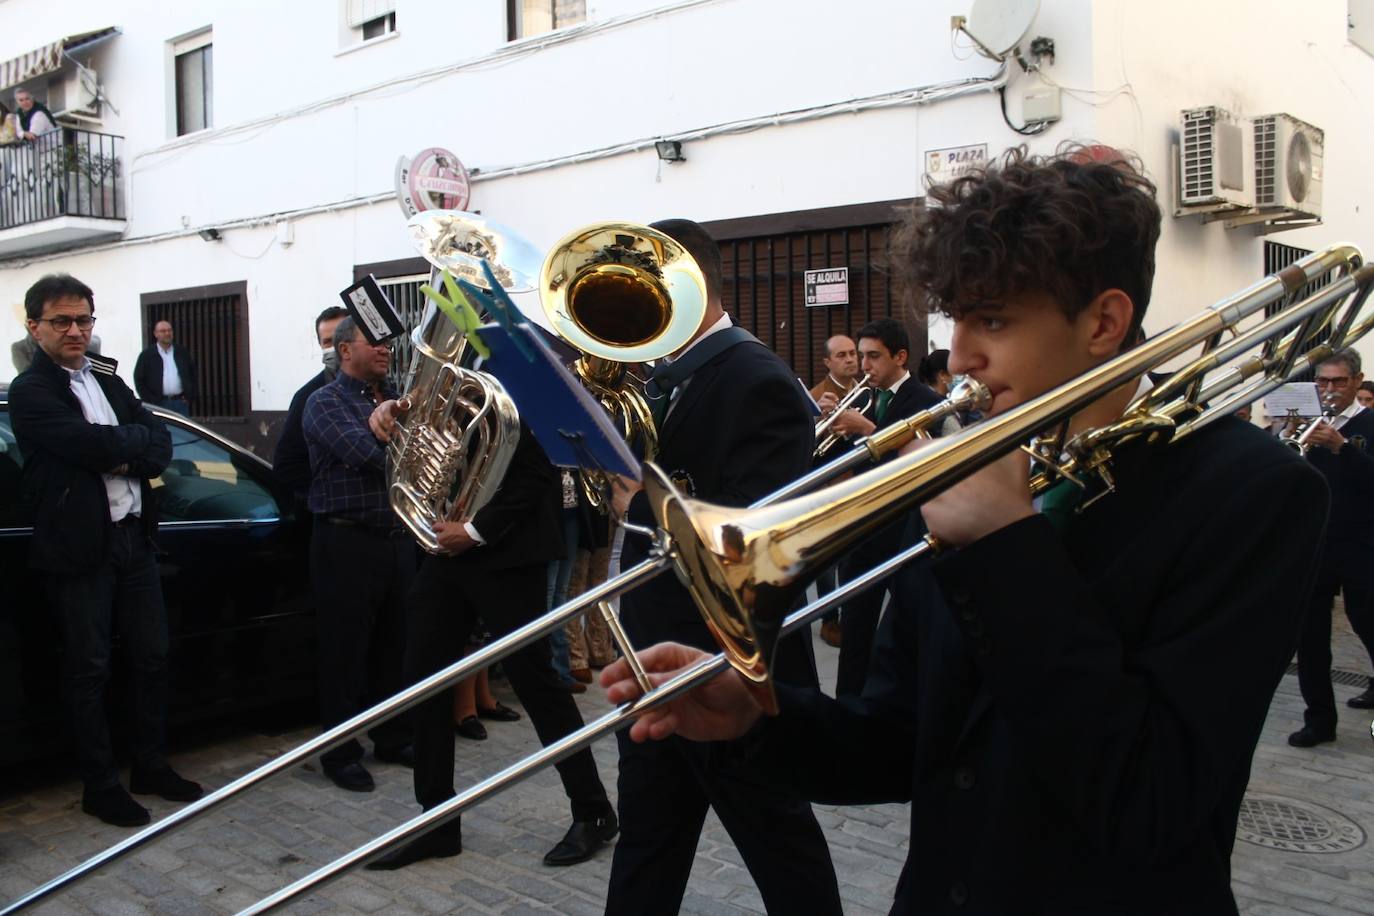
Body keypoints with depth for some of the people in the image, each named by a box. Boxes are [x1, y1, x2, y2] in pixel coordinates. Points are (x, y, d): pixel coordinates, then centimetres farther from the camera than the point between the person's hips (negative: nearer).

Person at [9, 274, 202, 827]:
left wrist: (124, 453, -12)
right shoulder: (30, 391, -9)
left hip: (133, 535, 7)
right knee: (89, 669, 5)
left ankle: (151, 766, 28)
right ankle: (100, 786, 18)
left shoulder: (105, 378, 13)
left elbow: (159, 443, 7)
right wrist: (135, 439, -6)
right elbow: (92, 444, -23)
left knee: (152, 656, 13)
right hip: (79, 547, -7)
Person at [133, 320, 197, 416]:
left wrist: (190, 397, 5)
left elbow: (192, 374, 16)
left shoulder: (182, 352, 12)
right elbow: (138, 380, 1)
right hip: (159, 404, -2)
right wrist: (151, 401, -7)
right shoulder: (147, 355, 3)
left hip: (181, 403, 3)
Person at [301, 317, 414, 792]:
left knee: (395, 646, 13)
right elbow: (366, 453, -20)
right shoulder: (324, 403, -5)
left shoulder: (396, 400, 15)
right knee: (346, 652, 2)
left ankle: (393, 738, 27)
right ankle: (341, 753, 14)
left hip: (398, 537, 6)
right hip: (347, 542, -6)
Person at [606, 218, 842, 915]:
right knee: (644, 839, 20)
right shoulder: (666, 375, 10)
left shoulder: (756, 380, -18)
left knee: (778, 841, 11)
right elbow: (633, 476, 10)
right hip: (660, 655, 9)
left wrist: (645, 504, -21)